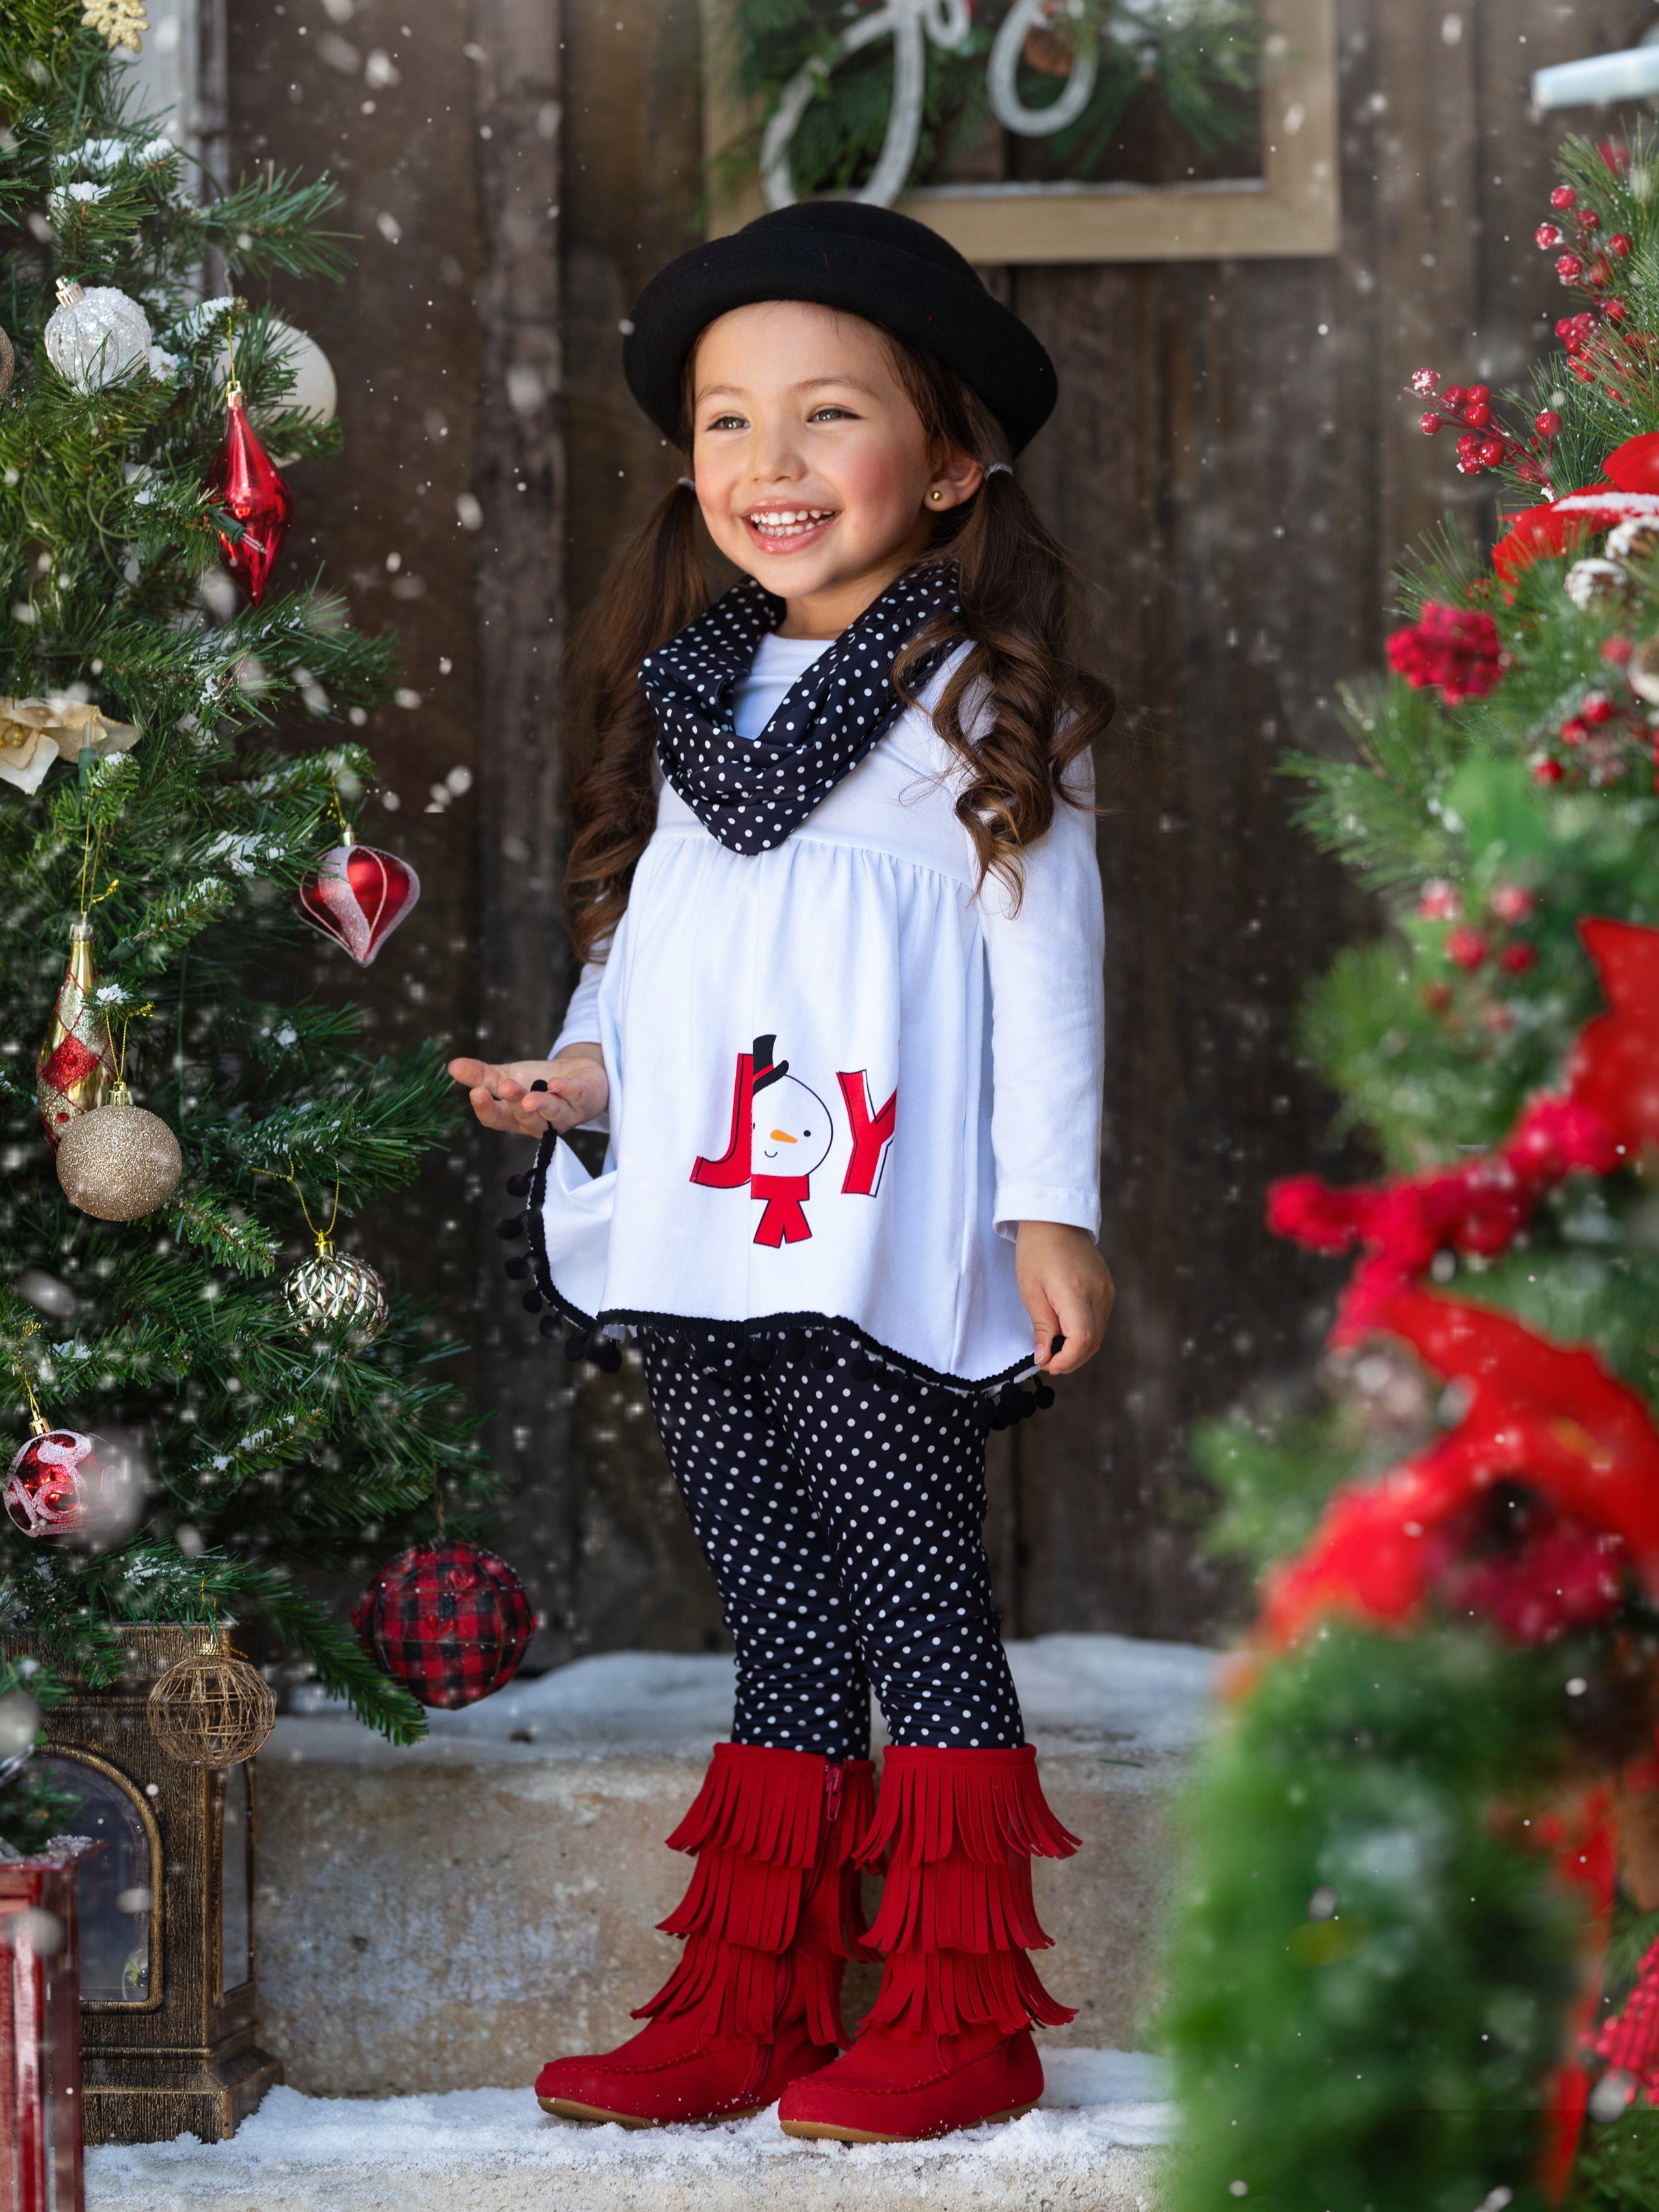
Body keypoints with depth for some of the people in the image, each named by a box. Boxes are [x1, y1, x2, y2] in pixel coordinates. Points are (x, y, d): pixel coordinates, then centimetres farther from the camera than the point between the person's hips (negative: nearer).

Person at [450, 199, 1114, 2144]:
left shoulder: (978, 705, -1)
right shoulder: (696, 701, 17)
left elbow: (1043, 962, -4)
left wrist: (1052, 1211, -9)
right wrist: (584, 1069, 4)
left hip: (883, 1258, -6)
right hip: (695, 1255, 6)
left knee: (918, 1617, -2)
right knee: (783, 1634, 11)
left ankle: (956, 2024, 5)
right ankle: (739, 2018, 16)